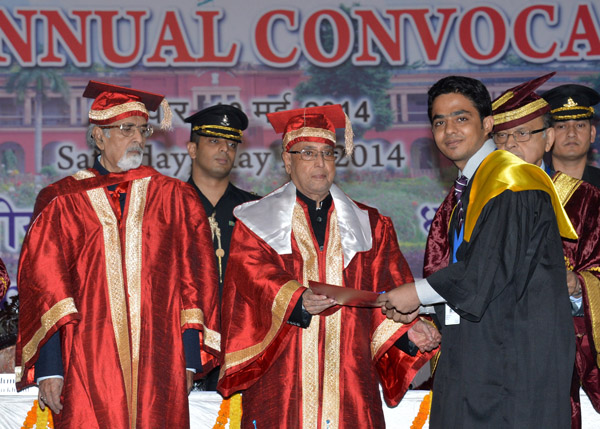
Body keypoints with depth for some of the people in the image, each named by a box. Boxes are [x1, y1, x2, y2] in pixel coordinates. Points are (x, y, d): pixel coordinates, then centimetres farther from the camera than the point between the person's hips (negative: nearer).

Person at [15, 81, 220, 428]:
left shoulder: (174, 198, 11)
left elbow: (195, 275, 8)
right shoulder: (63, 201, 6)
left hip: (158, 366, 1)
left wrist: (189, 359, 1)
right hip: (88, 369, -1)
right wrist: (48, 367, -8)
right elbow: (43, 281, 1)